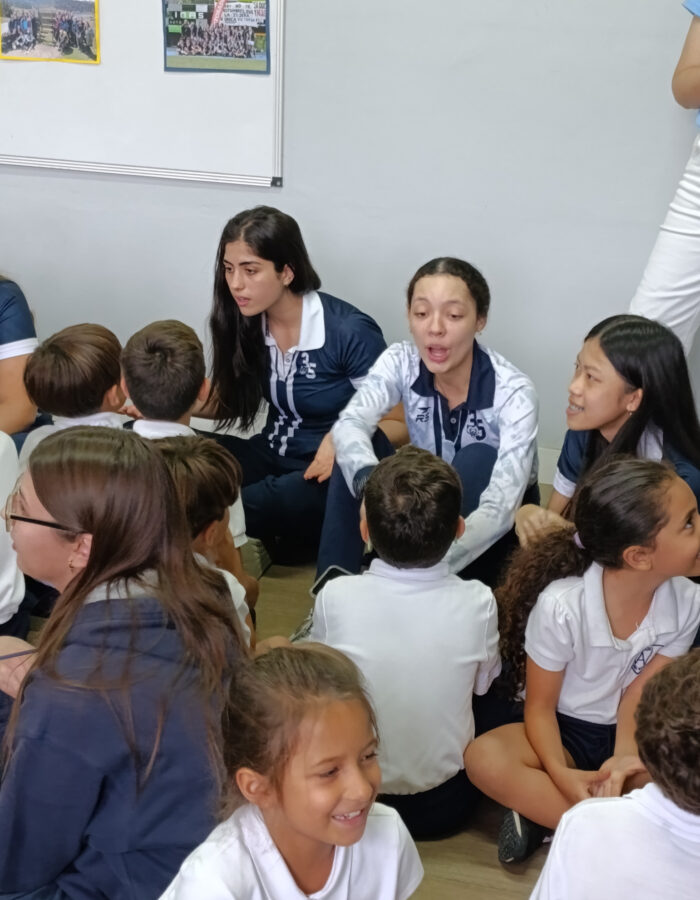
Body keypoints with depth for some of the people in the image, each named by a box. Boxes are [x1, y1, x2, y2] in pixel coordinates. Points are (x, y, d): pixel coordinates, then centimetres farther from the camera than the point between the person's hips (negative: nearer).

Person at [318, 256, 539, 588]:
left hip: (491, 529, -2)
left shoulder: (513, 391, -27)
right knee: (360, 449, -22)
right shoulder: (401, 362, -16)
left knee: (478, 458, -32)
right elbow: (349, 425, -31)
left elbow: (501, 507, -37)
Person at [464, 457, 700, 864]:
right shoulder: (562, 606, -25)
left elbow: (638, 694, -11)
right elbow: (540, 705, -15)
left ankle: (545, 812, -22)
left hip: (630, 737, 2)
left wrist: (625, 758, -29)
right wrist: (560, 774, -32)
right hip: (564, 733, -2)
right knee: (485, 759, -34)